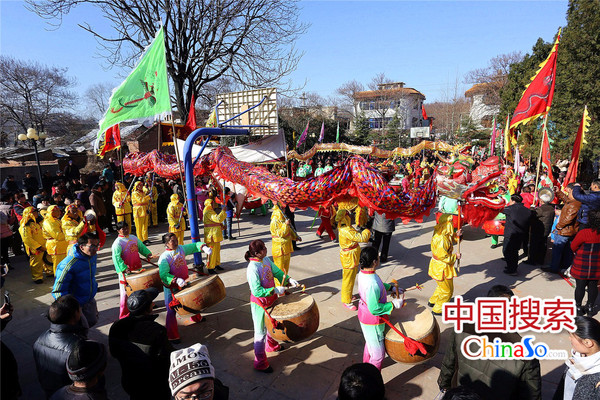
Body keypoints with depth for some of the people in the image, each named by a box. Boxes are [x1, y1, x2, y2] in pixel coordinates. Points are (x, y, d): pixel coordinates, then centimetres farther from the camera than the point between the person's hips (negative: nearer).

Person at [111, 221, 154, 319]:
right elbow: (116, 258, -22)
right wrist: (124, 269, -28)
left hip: (137, 269, 7)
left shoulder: (133, 237, 8)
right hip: (126, 272, -7)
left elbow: (141, 247, 19)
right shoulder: (117, 243, -15)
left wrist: (148, 254, 3)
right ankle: (124, 315, 11)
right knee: (126, 293, -1)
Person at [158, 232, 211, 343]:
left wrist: (204, 247, -16)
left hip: (184, 283, 7)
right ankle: (172, 336, 8)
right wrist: (176, 280, -42)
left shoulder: (181, 248, -3)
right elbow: (163, 275, -30)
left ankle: (196, 318, 55)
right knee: (172, 310, -3)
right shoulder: (164, 257, -21)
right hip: (171, 287, -7)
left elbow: (194, 246, 5)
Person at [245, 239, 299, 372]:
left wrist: (289, 280, -13)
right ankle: (260, 363, 23)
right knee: (261, 331, 6)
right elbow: (257, 291, -31)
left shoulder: (266, 260, -6)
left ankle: (271, 345, 57)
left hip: (271, 299, 8)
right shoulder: (252, 269, -31)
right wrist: (275, 290, -29)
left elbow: (277, 272, 3)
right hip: (260, 303, -8)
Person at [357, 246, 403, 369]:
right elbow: (375, 309, -29)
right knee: (378, 354, 9)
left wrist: (391, 287, 9)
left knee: (370, 344, 33)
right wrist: (393, 304, -20)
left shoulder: (362, 272, -8)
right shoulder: (372, 284, -36)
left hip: (364, 314, 10)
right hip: (372, 322, -10)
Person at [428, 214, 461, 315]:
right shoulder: (441, 239, -31)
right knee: (447, 291, 7)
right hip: (441, 268, -10)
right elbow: (443, 256, -28)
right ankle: (437, 310, 22)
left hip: (440, 266, 10)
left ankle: (432, 301, 46)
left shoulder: (446, 235, -1)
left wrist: (456, 235, -4)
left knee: (442, 287, 28)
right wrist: (455, 257, -16)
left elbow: (451, 240, 16)